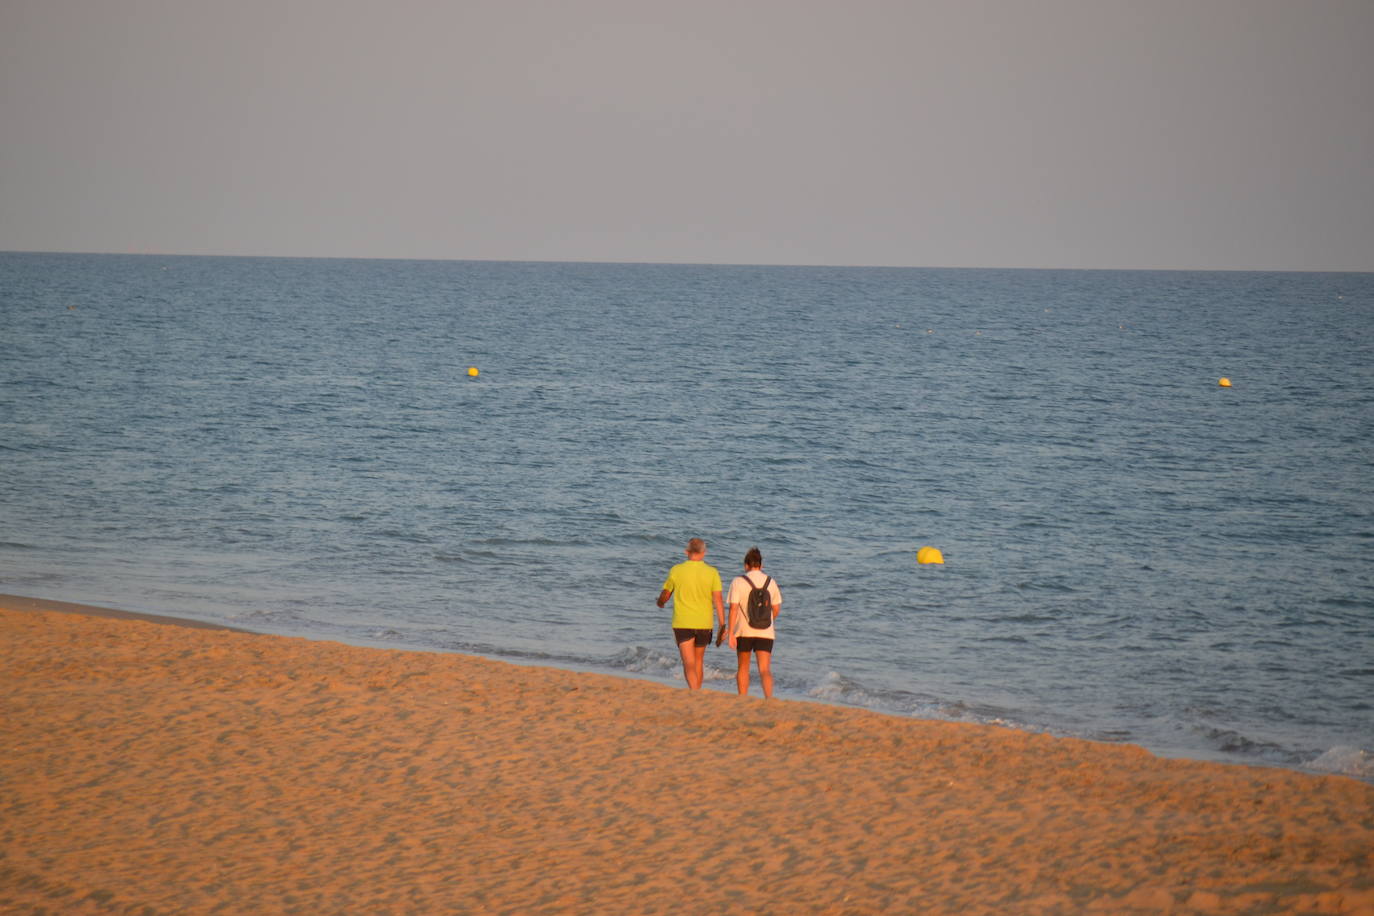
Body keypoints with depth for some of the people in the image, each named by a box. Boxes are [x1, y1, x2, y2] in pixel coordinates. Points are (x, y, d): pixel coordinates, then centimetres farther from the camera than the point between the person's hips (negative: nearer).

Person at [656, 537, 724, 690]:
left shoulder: (676, 571, -5)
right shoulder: (712, 573, -4)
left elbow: (664, 596, 7)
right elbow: (718, 601, -8)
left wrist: (660, 602, 30)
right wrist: (722, 626, -4)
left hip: (682, 624, -2)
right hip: (704, 623, 2)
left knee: (689, 664, -6)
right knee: (699, 661, 18)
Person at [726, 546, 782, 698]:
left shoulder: (738, 582, -5)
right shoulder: (770, 582, 4)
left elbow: (733, 609, -11)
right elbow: (776, 608, 11)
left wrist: (731, 633, -10)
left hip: (744, 631, -1)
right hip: (765, 633, 1)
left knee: (743, 668, 17)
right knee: (765, 670, -5)